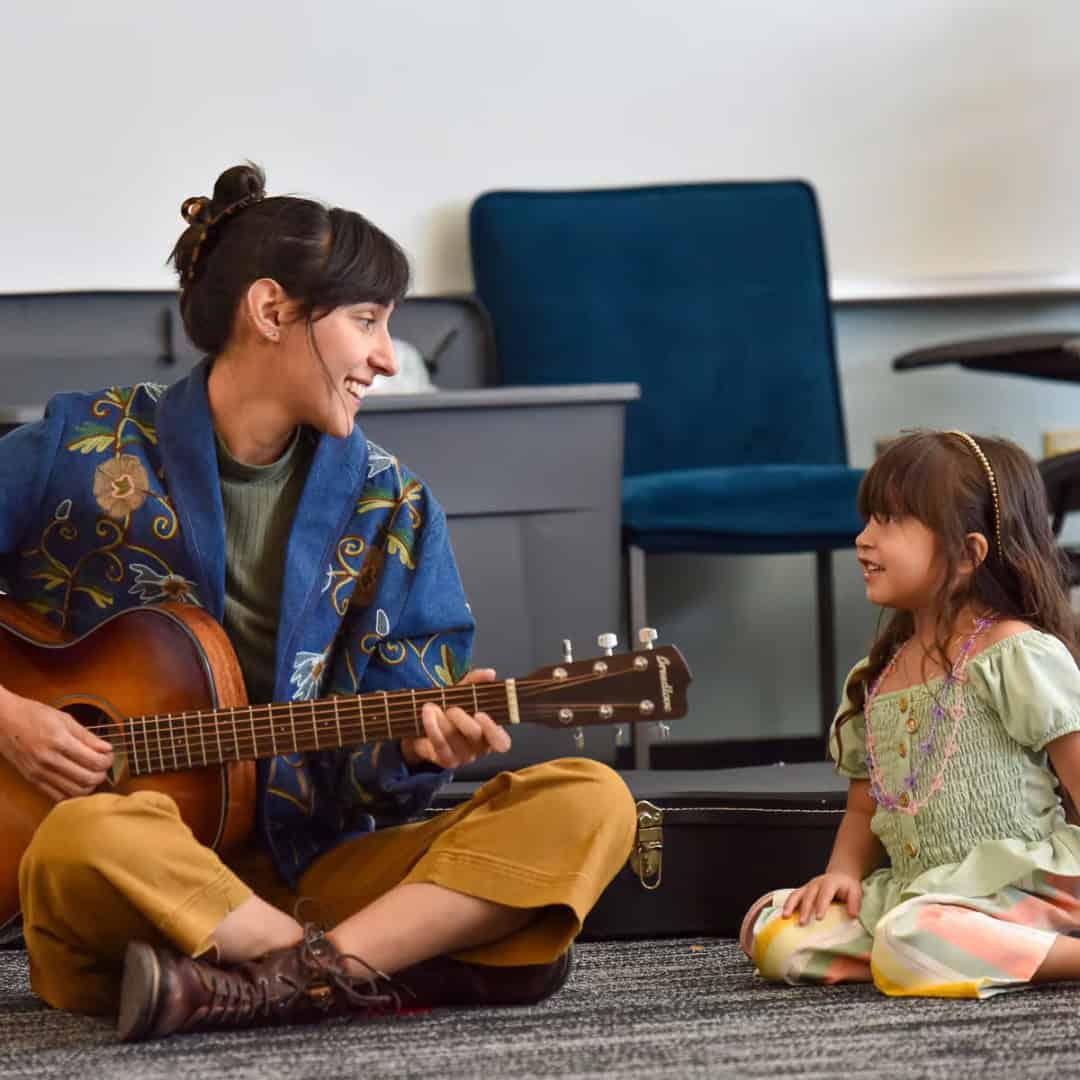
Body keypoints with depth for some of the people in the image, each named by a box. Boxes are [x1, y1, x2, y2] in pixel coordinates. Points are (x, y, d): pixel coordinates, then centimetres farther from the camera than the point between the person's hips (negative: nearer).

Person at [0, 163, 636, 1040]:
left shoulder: (385, 504, 9)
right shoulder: (82, 451, 1)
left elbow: (378, 765, 6)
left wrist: (421, 741, -16)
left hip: (312, 866, 4)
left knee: (590, 804, -17)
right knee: (87, 838, -40)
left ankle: (270, 985, -31)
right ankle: (392, 968, -22)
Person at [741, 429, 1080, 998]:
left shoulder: (1014, 653, -6)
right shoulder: (875, 680, 17)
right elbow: (864, 811, 24)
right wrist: (844, 872, 3)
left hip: (1014, 886, -8)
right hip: (914, 893, 8)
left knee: (910, 937, -38)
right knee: (769, 929, -9)